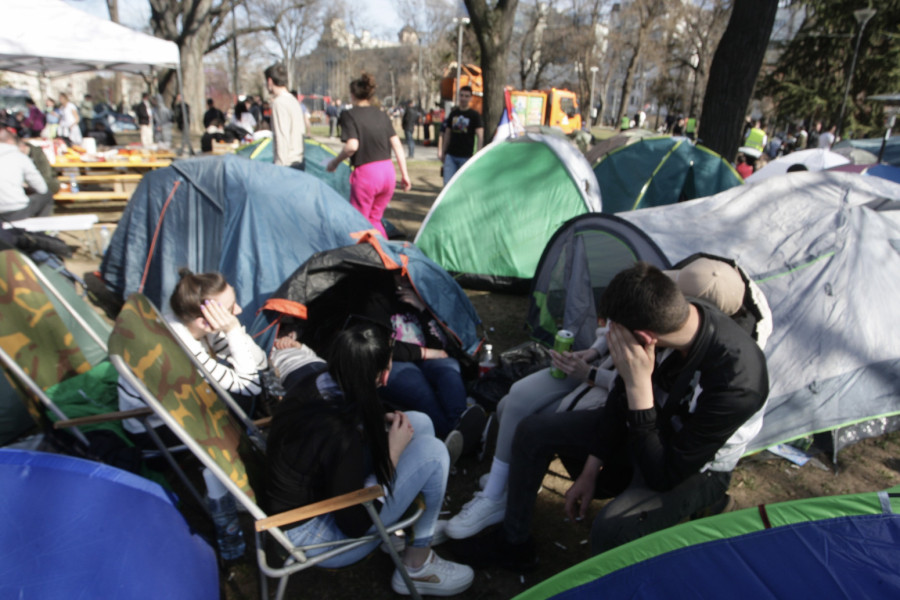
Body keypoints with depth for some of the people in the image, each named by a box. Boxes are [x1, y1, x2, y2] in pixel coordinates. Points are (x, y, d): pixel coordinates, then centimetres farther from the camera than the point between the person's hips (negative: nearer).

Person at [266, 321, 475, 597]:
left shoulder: (316, 384, -11)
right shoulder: (340, 435, -34)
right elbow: (354, 524, -23)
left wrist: (379, 424, -3)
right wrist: (393, 452, -17)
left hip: (310, 491, 8)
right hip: (309, 536, -8)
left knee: (419, 423, 2)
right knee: (432, 451, -16)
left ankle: (416, 526, 15)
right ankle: (417, 566, 4)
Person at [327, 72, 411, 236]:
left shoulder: (349, 115, -4)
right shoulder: (382, 115, 12)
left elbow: (352, 146, -17)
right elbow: (397, 145, 9)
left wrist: (334, 162, -1)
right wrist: (404, 174, 13)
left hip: (366, 173, -6)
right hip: (388, 172, 6)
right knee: (374, 219, 22)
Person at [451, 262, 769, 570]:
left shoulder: (735, 379, -39)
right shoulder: (669, 314, -20)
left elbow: (664, 476, -30)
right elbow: (621, 399, -4)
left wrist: (639, 386, -38)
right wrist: (590, 472, 2)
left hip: (696, 467, -6)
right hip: (650, 425, 6)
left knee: (610, 531, -34)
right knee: (532, 431, 2)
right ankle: (513, 542, 19)